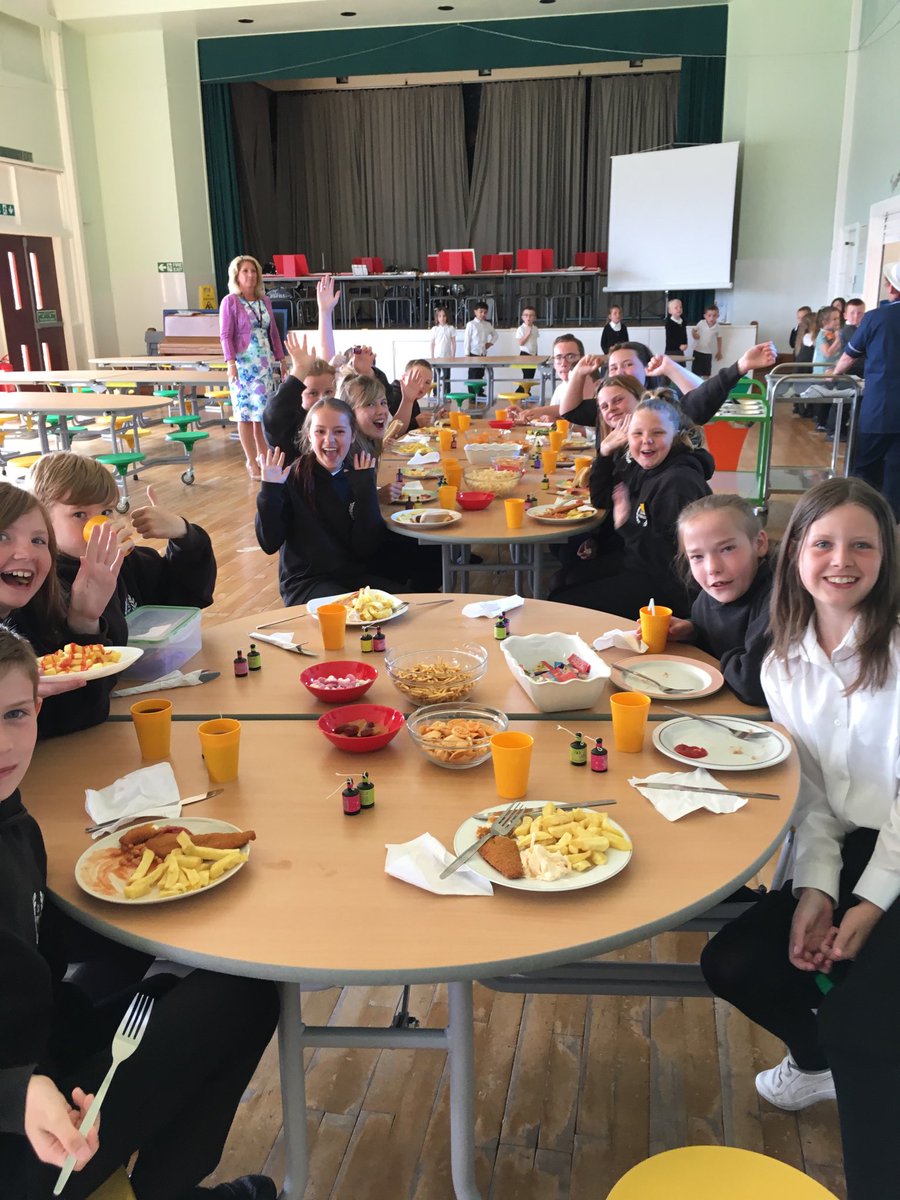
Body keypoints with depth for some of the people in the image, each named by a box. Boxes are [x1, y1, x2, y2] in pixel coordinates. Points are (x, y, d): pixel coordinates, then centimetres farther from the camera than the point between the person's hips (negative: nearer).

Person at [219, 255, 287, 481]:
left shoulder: (264, 300, 11)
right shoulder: (230, 302, -4)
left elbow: (273, 332, 16)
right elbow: (225, 335, -7)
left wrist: (282, 358, 15)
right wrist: (231, 363, -16)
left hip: (265, 362, 5)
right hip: (244, 363, -5)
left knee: (264, 411, 8)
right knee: (246, 413, 0)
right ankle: (251, 462, 7)